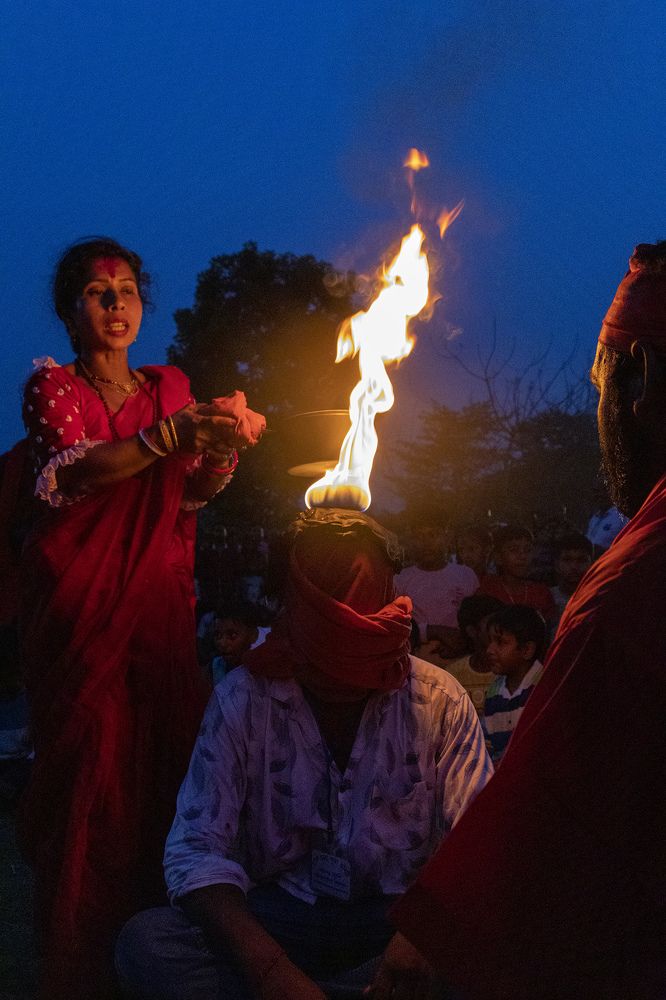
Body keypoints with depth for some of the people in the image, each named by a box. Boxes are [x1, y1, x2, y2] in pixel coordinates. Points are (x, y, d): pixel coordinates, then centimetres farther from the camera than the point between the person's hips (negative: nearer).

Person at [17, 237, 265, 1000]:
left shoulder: (169, 388, 17)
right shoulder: (51, 386, 5)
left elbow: (192, 492, 9)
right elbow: (70, 471, -14)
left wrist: (223, 448, -13)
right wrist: (167, 436, -26)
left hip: (158, 599, 4)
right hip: (80, 601, -4)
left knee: (164, 758, -2)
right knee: (90, 765, -7)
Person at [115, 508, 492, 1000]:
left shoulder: (440, 701, -5)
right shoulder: (241, 699, -7)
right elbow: (197, 850, -12)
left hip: (397, 918, 1)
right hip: (278, 917, 0)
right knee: (146, 941, -27)